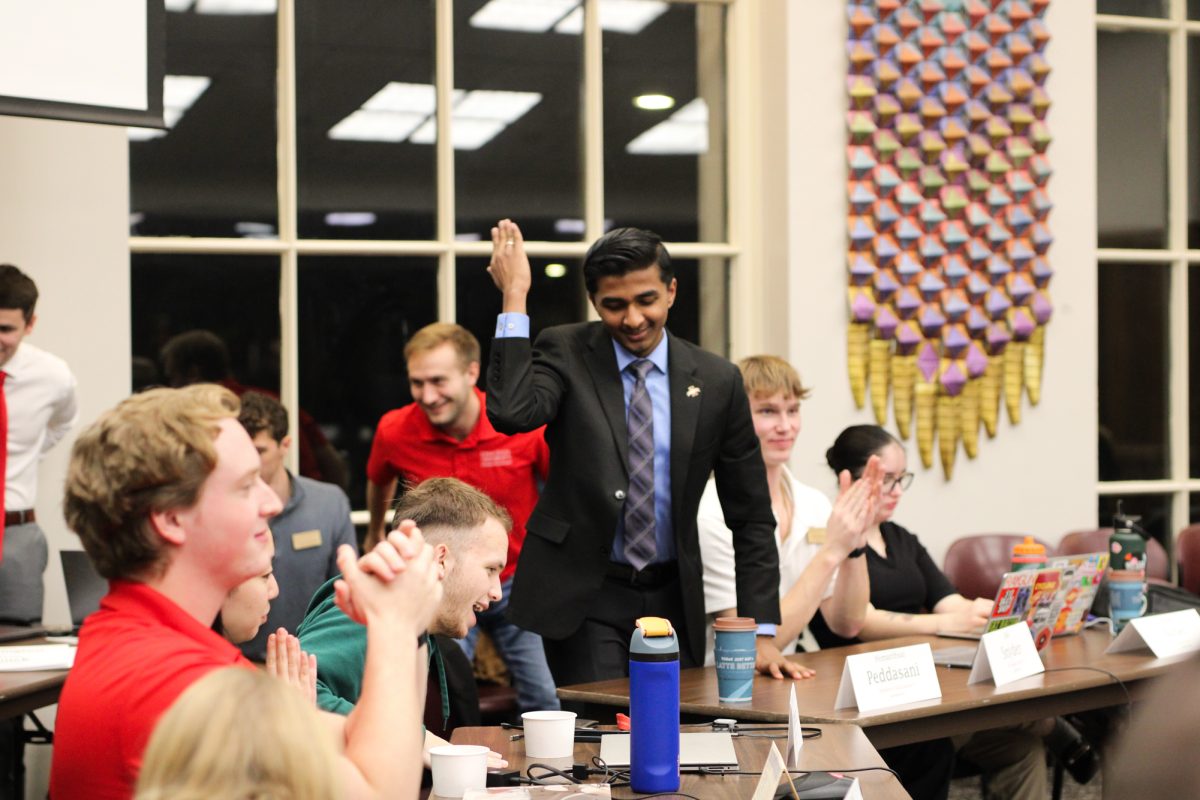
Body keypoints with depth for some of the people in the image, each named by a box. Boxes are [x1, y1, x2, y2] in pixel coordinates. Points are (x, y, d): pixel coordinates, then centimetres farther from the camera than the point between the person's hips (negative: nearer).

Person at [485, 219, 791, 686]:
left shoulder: (717, 381, 0)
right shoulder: (566, 352, -3)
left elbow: (751, 517, 4)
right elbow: (510, 414, -25)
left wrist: (762, 632, -2)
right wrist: (514, 297, -20)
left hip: (672, 597, 3)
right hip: (583, 596, -3)